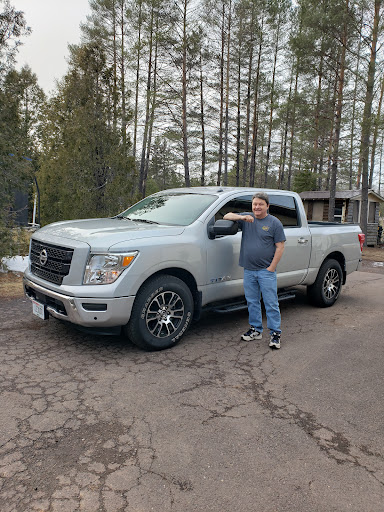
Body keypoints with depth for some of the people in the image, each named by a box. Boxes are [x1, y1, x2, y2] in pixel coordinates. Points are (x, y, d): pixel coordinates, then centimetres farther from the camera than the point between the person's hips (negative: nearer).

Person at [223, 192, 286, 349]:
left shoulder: (274, 223, -2)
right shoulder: (246, 218, 9)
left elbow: (280, 247, -4)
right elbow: (227, 216, 5)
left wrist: (271, 268, -10)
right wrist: (242, 217, -13)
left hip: (266, 271, -4)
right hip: (248, 271, 4)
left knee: (271, 303, -1)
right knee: (252, 302, 13)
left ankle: (275, 333, 8)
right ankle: (256, 330, 25)